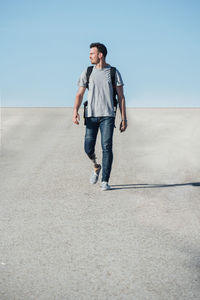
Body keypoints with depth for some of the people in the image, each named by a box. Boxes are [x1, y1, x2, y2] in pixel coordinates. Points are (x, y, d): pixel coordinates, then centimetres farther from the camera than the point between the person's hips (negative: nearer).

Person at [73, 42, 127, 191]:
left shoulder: (114, 72, 4)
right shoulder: (87, 72, 9)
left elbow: (121, 97, 5)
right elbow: (79, 95, 6)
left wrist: (124, 119, -1)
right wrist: (75, 111, -12)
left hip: (108, 116, -2)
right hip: (91, 115, 2)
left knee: (107, 147, -12)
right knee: (88, 148, -3)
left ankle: (105, 181, -7)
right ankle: (96, 166, 30)